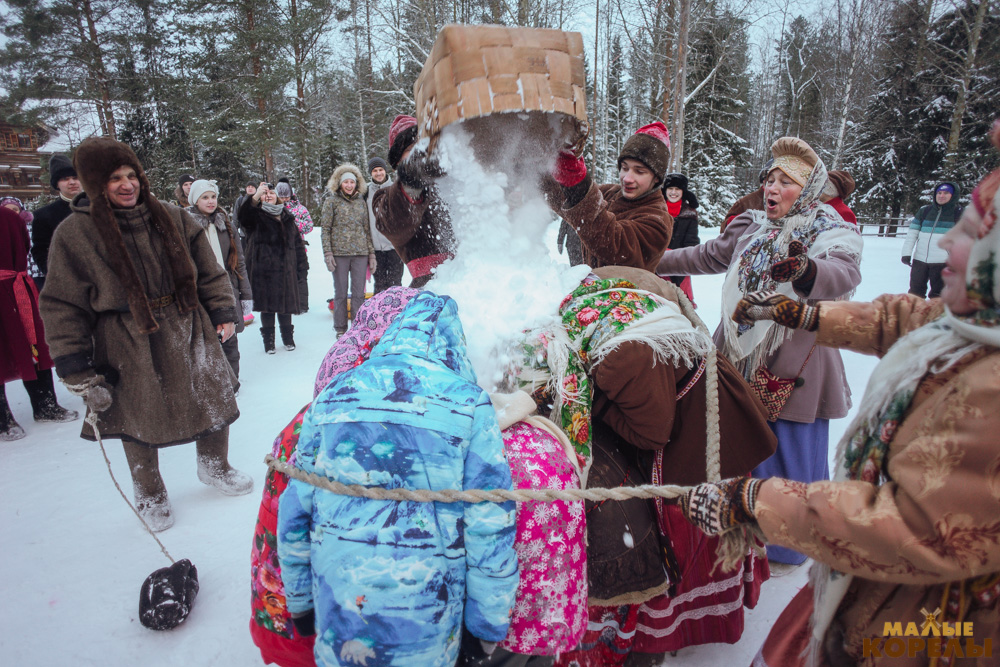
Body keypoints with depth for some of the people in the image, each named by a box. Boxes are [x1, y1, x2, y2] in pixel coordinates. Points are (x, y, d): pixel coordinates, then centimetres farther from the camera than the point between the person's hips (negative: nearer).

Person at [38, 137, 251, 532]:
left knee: (215, 400, 11)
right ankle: (149, 496, 35)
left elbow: (209, 271, 8)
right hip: (129, 347, -3)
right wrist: (76, 369, -10)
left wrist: (222, 312, -2)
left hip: (188, 333, 3)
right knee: (140, 423, 10)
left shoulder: (171, 218, 2)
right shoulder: (75, 233, -7)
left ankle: (214, 467, 38)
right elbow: (63, 306, -6)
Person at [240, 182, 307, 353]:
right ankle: (268, 339, 15)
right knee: (267, 306, 2)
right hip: (263, 270, -3)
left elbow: (298, 244, 15)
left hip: (286, 269, 3)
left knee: (286, 304, 9)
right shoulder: (256, 215, 2)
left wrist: (300, 267, 7)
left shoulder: (287, 217, 15)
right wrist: (255, 197, -39)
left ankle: (288, 336, 24)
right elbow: (244, 216, -23)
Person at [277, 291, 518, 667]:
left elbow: (295, 508, 6)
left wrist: (299, 601, 19)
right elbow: (490, 527, -10)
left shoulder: (333, 394, 0)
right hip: (424, 606, -2)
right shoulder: (468, 403, -10)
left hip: (338, 600, 3)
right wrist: (490, 622, 4)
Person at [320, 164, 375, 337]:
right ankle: (340, 328, 12)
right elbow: (325, 228, 2)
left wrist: (371, 253, 9)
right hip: (340, 253, -2)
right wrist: (327, 253, -7)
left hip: (360, 253, 2)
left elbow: (367, 229, 15)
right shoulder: (331, 201, 5)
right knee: (341, 293, 3)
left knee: (359, 293, 3)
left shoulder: (361, 202, 13)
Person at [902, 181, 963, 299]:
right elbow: (912, 233, 7)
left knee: (937, 295, 2)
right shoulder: (925, 211, 8)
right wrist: (906, 253, -2)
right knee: (915, 291, 11)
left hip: (943, 263, -3)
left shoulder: (959, 214, 2)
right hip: (920, 260, 3)